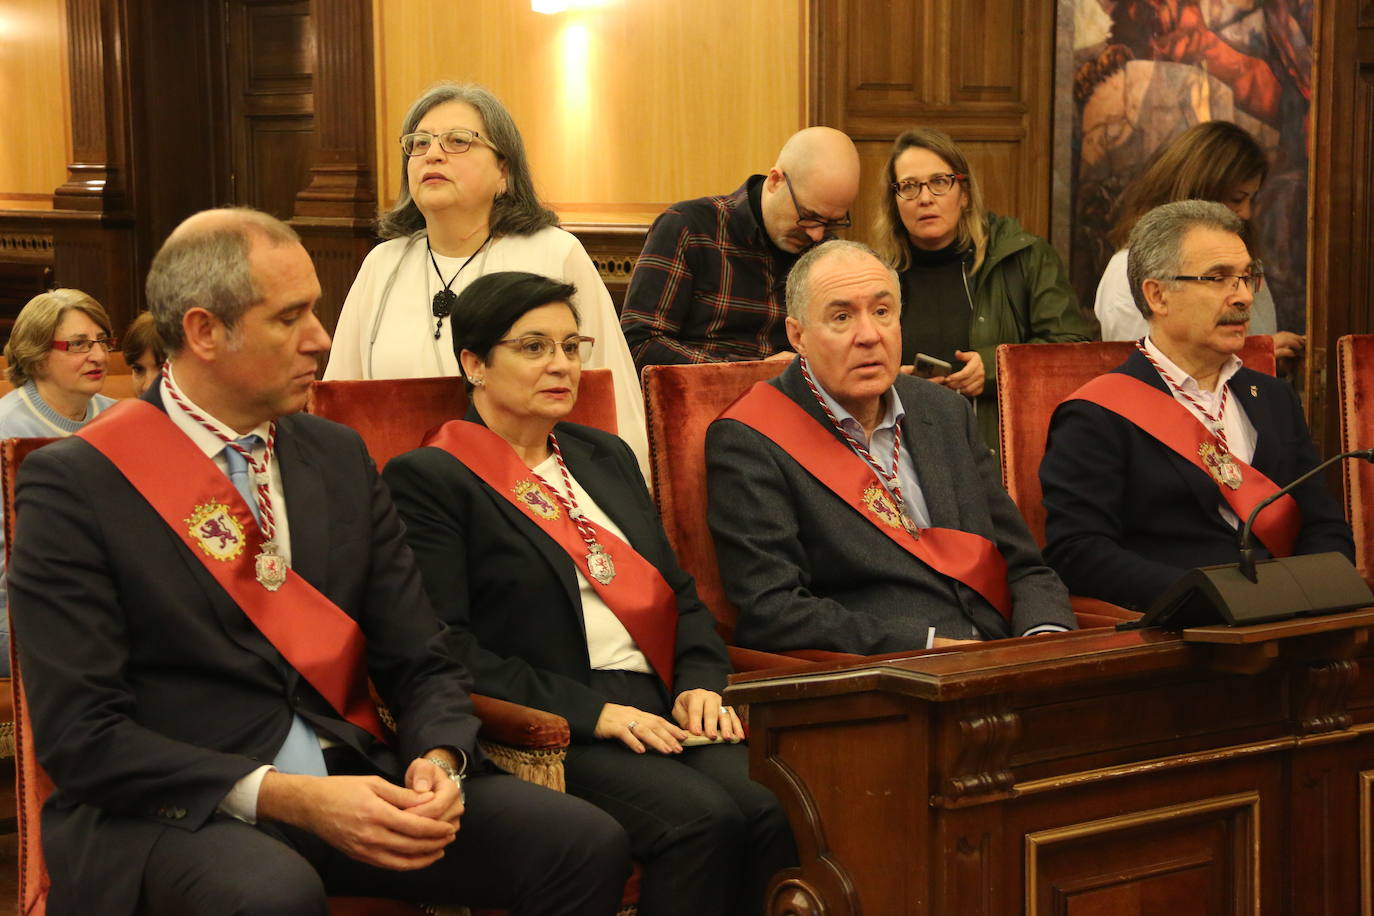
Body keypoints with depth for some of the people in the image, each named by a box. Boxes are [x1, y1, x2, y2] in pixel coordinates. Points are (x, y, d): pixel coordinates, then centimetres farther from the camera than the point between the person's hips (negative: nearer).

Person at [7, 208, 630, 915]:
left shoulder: (339, 457, 12)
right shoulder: (72, 484, -5)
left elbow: (421, 664, 13)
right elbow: (80, 736, -12)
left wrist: (438, 762, -10)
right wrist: (287, 799, -21)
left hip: (352, 782, 5)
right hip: (176, 810, -5)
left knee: (587, 844, -17)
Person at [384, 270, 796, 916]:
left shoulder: (605, 456, 25)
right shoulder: (429, 478, 2)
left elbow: (680, 591, 25)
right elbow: (446, 647, -8)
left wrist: (700, 682, 4)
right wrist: (592, 712, -15)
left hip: (658, 711, 6)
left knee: (772, 810, -25)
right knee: (702, 820, -31)